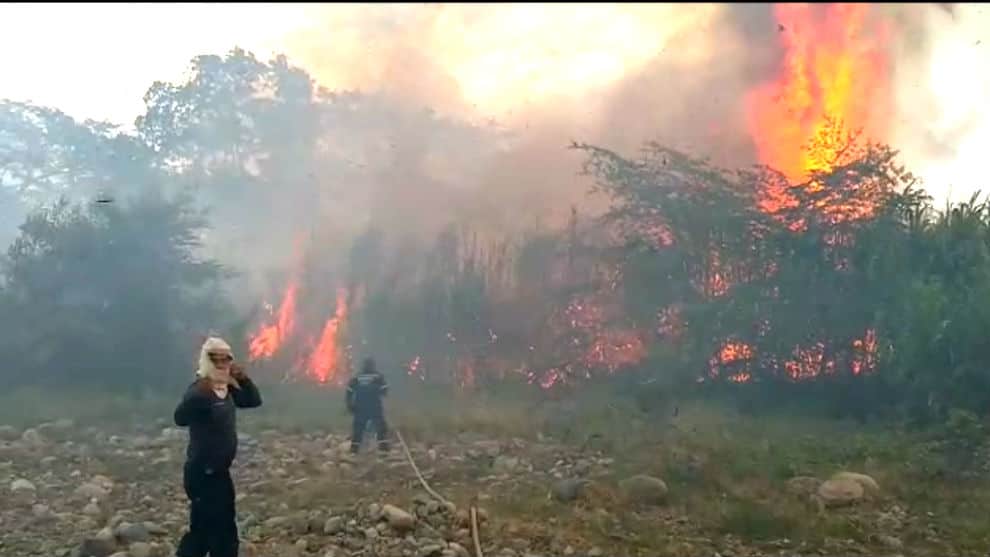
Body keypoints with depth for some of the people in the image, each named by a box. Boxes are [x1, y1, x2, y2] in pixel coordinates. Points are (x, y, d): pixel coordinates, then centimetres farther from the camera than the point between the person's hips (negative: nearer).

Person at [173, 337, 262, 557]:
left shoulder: (227, 388, 6)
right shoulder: (200, 389, -21)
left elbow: (254, 401, 11)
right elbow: (181, 418, -37)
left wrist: (243, 379, -6)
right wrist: (200, 394, -55)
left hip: (217, 471, 9)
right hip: (203, 473, -9)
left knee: (204, 529, 20)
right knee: (223, 532, -1)